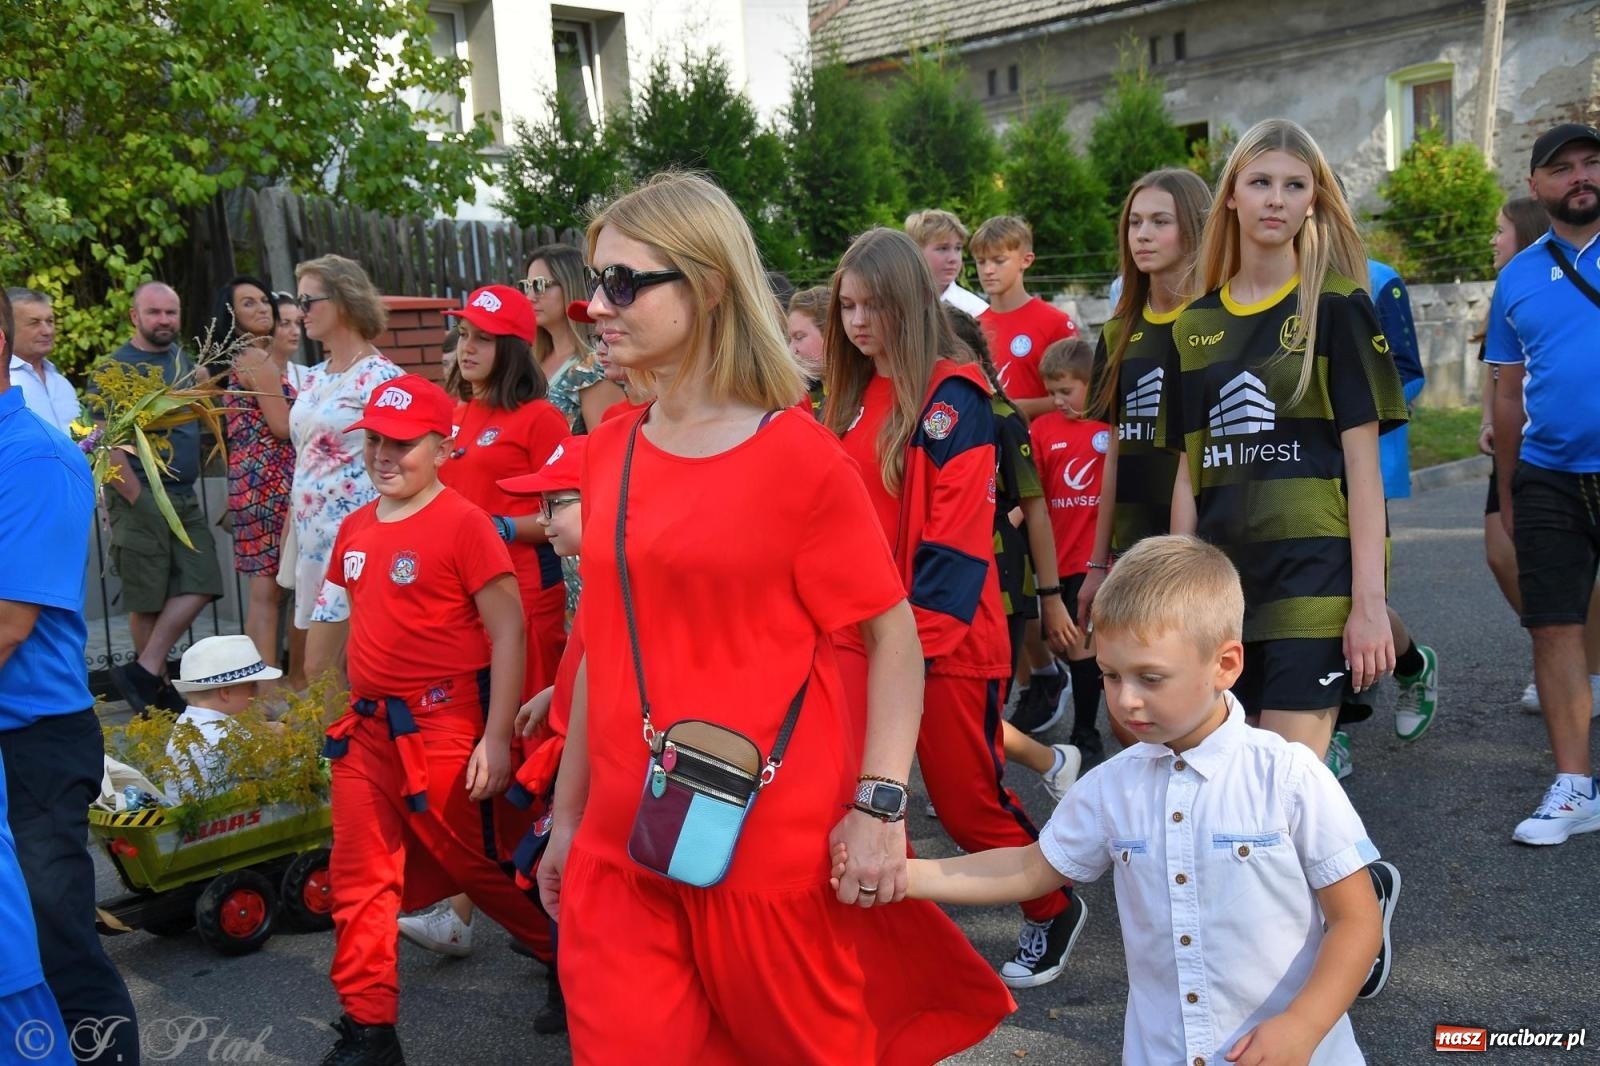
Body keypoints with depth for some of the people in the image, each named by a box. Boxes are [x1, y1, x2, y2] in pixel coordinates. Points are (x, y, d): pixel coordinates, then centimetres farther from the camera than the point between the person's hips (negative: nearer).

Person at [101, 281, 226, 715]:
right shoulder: (116, 367, -7)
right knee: (148, 600, 0)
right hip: (140, 499, -7)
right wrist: (138, 497, -16)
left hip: (185, 497, 7)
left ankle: (144, 674, 6)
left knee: (200, 585, -1)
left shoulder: (183, 359, 14)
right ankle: (158, 691, 10)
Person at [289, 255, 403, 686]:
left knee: (320, 669, -10)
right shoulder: (313, 379, 15)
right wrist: (289, 534, 16)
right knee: (339, 670, 8)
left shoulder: (380, 377, -10)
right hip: (312, 537, 8)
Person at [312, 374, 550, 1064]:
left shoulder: (463, 522, -13)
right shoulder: (355, 529, 8)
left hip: (444, 729, -6)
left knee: (481, 867, 8)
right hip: (368, 731, 7)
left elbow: (508, 632, -15)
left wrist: (496, 737, -17)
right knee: (359, 881, 9)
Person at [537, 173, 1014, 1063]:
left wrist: (881, 802, -16)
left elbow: (894, 633, -6)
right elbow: (606, 643, 12)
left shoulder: (799, 455, -10)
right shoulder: (608, 453, 5)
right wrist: (569, 813, 14)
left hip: (778, 844, -4)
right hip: (627, 845, 4)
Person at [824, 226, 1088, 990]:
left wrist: (924, 632, -22)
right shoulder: (854, 397, 10)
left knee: (969, 799, 7)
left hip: (945, 639, -6)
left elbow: (959, 532, -17)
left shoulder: (952, 397, -11)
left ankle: (1055, 912, 34)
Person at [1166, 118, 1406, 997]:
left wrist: (1369, 599, -11)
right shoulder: (1196, 323, 11)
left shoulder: (1337, 306, 0)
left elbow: (1362, 459, -5)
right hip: (1224, 576, 5)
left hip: (1313, 572, -4)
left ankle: (1363, 887, 23)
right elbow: (1189, 469, 12)